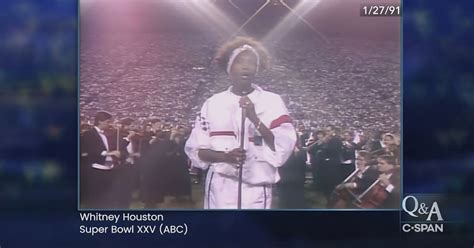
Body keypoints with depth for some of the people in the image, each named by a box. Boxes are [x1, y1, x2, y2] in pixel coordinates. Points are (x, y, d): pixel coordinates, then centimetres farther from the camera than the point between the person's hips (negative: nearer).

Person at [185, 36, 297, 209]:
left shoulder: (272, 102, 1)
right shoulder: (213, 103, 6)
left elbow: (283, 148, -7)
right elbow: (195, 149, 5)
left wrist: (255, 119, -18)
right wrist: (226, 156, -13)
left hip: (256, 188, -1)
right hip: (221, 187, 1)